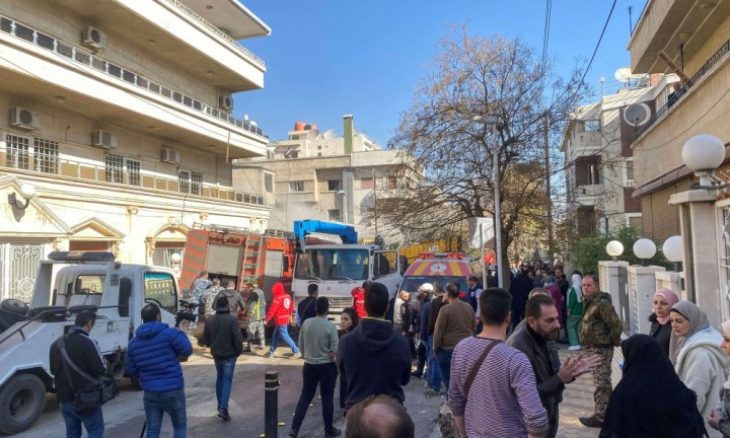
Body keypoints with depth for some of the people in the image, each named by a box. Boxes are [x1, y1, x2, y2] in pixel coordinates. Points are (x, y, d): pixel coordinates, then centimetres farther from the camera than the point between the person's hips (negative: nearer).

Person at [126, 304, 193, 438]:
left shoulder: (133, 342, 4)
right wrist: (181, 333, 9)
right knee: (180, 427, 14)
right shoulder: (169, 333, -12)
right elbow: (187, 350, -6)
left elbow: (131, 371, 9)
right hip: (173, 390, -3)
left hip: (150, 393, 4)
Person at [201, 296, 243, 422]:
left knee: (219, 378, 19)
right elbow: (238, 339, -17)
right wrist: (238, 351, -1)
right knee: (227, 379, 1)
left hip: (216, 354, 5)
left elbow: (205, 339, 5)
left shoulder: (210, 320, -1)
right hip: (229, 354, -5)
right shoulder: (232, 319, -16)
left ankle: (220, 405, 24)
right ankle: (223, 407, -10)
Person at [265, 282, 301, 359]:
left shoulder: (277, 298, -17)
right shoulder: (287, 296, 8)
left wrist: (267, 320, -12)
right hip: (285, 319, 9)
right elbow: (292, 306, 15)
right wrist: (289, 315, 25)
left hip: (280, 320, -9)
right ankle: (271, 352, 25)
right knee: (275, 335, 17)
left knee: (285, 336, -5)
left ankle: (296, 351, -6)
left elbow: (272, 310, -18)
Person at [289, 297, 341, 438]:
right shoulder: (330, 326, -16)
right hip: (326, 366, -3)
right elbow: (335, 351, -14)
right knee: (327, 398, 10)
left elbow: (301, 346, 5)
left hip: (309, 365, 3)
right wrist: (328, 355, 5)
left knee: (305, 397, 14)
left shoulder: (306, 323, -5)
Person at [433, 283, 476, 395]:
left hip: (448, 350, -5)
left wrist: (436, 348, 0)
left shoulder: (445, 309, -15)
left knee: (449, 379, 5)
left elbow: (438, 331, -11)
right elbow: (474, 328, 12)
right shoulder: (469, 308, 2)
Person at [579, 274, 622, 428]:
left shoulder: (602, 303, -19)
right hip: (594, 348, 10)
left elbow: (616, 323, -25)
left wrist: (613, 341, -13)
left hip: (600, 349, -10)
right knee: (603, 383, 18)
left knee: (601, 384, -3)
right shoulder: (589, 302, 11)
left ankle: (600, 417, 4)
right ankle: (606, 413, 29)